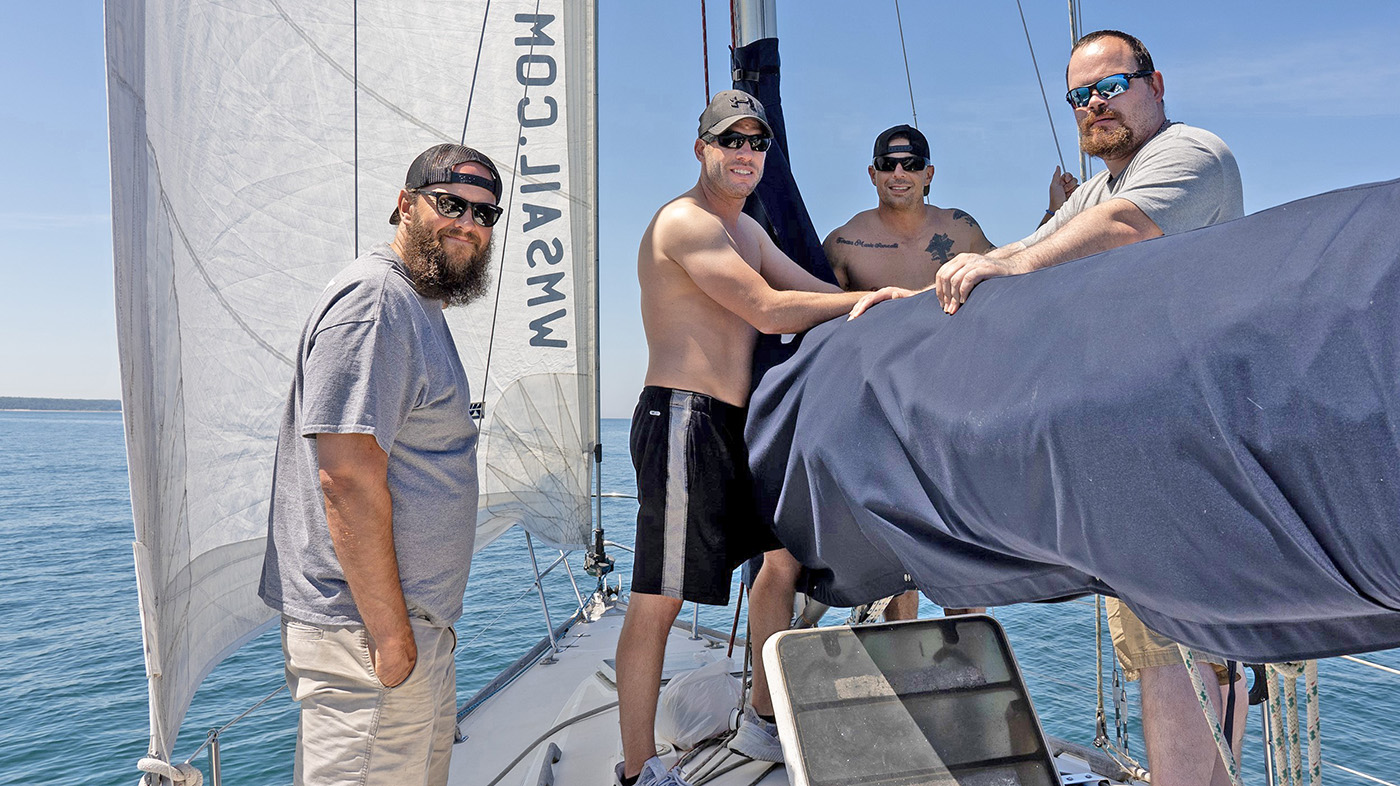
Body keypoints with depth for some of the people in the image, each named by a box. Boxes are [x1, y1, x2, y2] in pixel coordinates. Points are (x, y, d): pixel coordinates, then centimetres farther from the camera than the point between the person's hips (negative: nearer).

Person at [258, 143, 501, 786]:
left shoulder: (419, 306, 16)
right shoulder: (375, 300, -17)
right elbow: (347, 477, -24)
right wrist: (389, 632, -21)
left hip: (413, 621, 10)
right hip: (365, 632, -10)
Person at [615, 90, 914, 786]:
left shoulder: (746, 229, 21)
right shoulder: (683, 221, -11)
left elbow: (816, 290, 22)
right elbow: (771, 311, -18)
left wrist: (896, 301, 10)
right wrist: (869, 299, -6)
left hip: (733, 426, 10)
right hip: (683, 420, -10)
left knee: (783, 554, 19)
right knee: (658, 600, -4)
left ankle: (761, 725, 33)